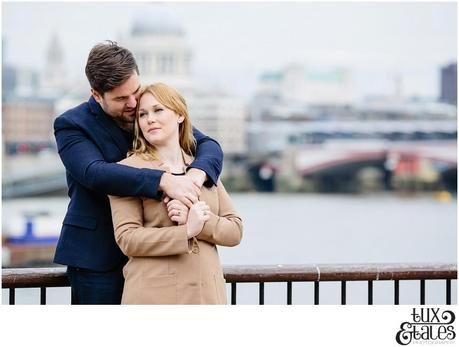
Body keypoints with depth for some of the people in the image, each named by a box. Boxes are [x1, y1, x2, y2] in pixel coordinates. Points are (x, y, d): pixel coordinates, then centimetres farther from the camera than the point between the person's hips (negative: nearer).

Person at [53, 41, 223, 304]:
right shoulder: (71, 125, -7)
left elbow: (208, 145, 1)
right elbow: (95, 173, -25)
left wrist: (197, 173, -26)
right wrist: (163, 181, -37)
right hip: (98, 257, -4)